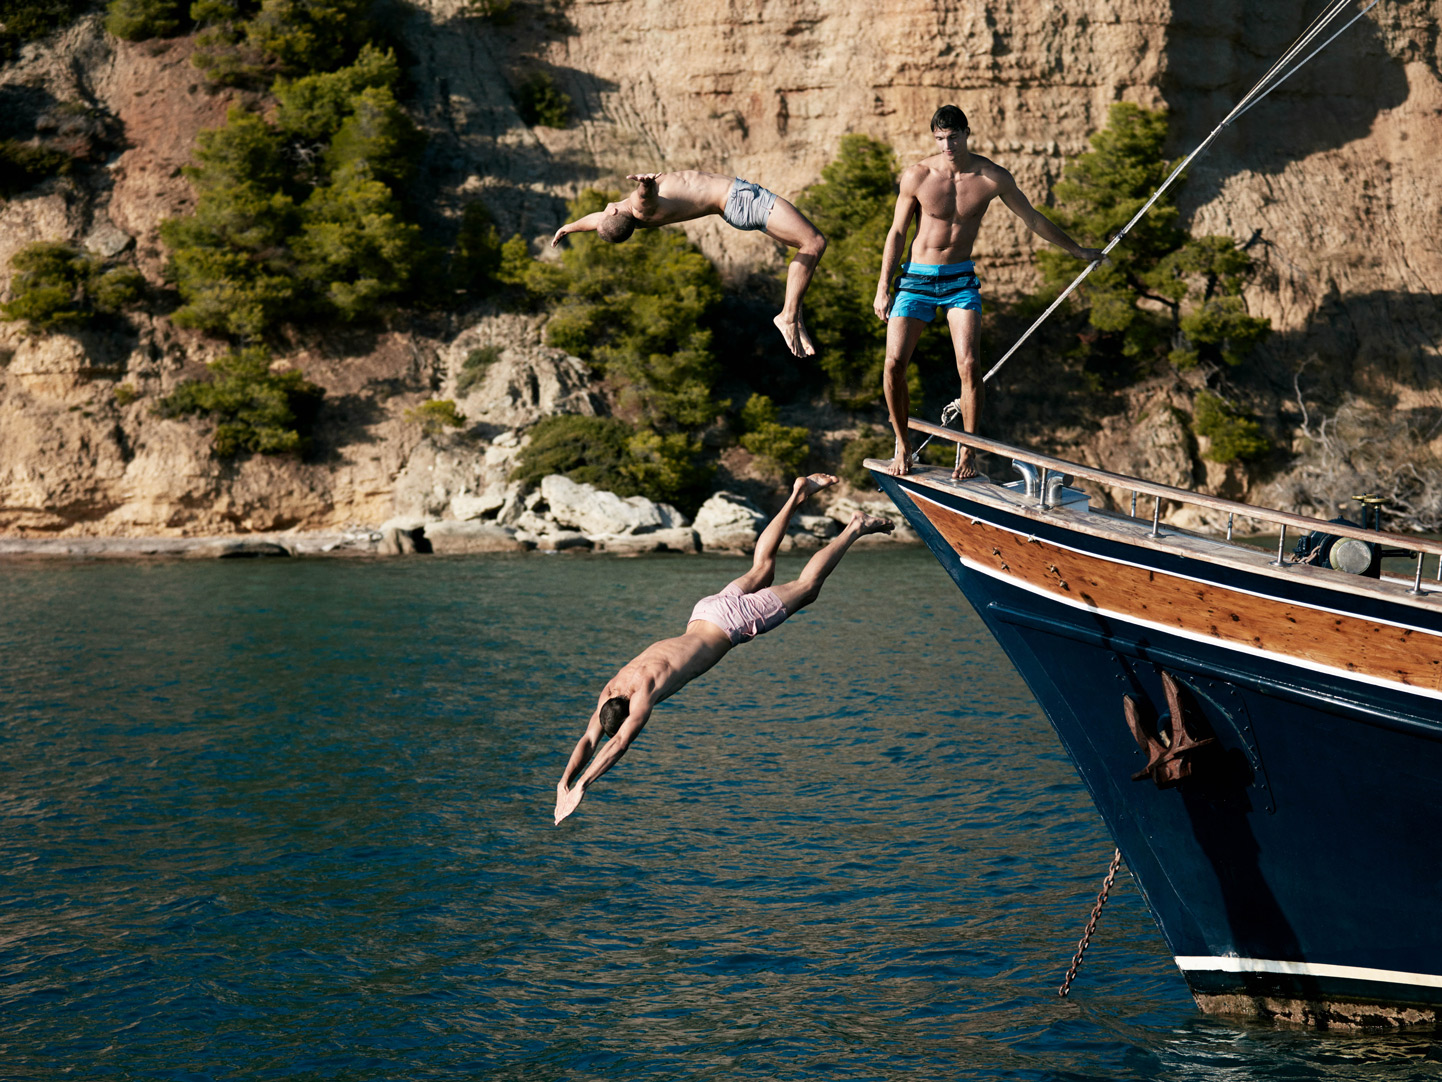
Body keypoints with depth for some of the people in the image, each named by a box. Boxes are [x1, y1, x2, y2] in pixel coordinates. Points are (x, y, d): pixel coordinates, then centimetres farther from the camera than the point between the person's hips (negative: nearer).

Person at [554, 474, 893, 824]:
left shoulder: (645, 689, -36)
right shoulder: (610, 690, -16)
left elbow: (619, 744, -44)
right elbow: (588, 741, -14)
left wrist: (580, 787, -47)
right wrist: (563, 784, -28)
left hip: (731, 620, -6)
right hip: (706, 613, 6)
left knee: (806, 587, 11)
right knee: (761, 570, 28)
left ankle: (855, 528, 25)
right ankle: (797, 496, 41)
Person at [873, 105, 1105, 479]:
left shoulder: (992, 177, -7)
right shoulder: (917, 176, -10)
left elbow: (1032, 218, 8)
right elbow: (897, 232, 0)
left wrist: (1078, 251, 18)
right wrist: (883, 288, -2)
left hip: (960, 280, 0)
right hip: (916, 278, 0)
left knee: (968, 365, -15)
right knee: (894, 363, -10)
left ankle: (968, 449, 1)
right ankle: (902, 444, 10)